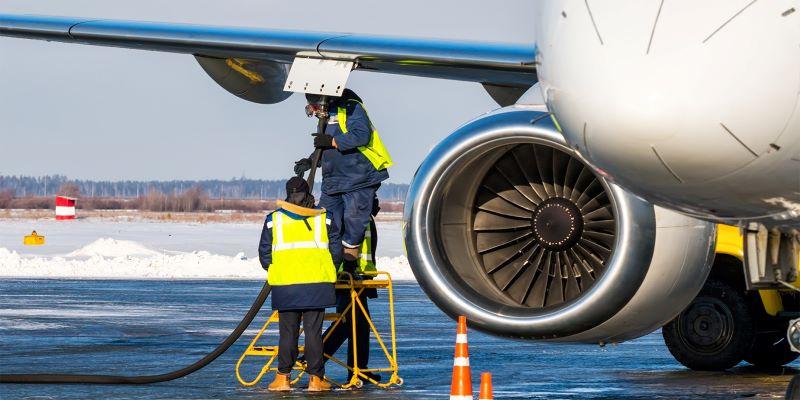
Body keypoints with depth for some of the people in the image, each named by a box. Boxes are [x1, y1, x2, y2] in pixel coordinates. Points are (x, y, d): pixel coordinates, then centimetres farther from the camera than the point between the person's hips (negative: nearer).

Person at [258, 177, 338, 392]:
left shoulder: (273, 219, 6)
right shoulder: (324, 218, 6)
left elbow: (264, 255, 7)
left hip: (285, 285, 0)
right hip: (317, 284, 0)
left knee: (287, 332, 7)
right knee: (313, 332, 4)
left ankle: (283, 378, 8)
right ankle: (315, 378, 4)